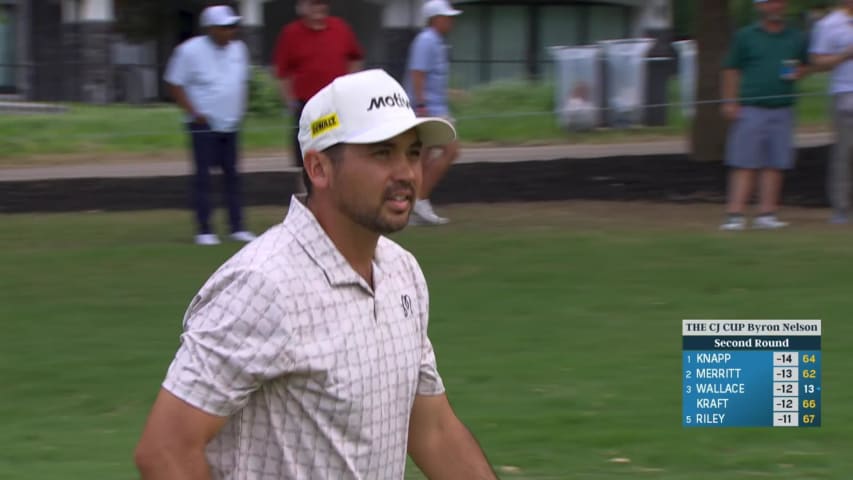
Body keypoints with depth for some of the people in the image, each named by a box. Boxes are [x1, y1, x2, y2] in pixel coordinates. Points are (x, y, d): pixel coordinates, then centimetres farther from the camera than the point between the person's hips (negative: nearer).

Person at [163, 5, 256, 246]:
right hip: (204, 125, -6)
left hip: (231, 125, 6)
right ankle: (204, 230, -1)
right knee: (203, 176, -4)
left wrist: (240, 110, 9)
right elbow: (175, 84, -8)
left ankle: (237, 227, 11)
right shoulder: (190, 50, -11)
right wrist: (194, 113, -13)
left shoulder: (238, 49, 6)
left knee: (232, 175, 7)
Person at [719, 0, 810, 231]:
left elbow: (805, 65, 23)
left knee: (775, 164, 1)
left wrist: (798, 72, 0)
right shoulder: (746, 36, 5)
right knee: (745, 164, -6)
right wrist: (729, 101, -1)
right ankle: (735, 214, -8)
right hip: (750, 108, -3)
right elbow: (731, 70, 7)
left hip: (782, 110, 3)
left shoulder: (797, 38, 12)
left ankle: (767, 213, 6)